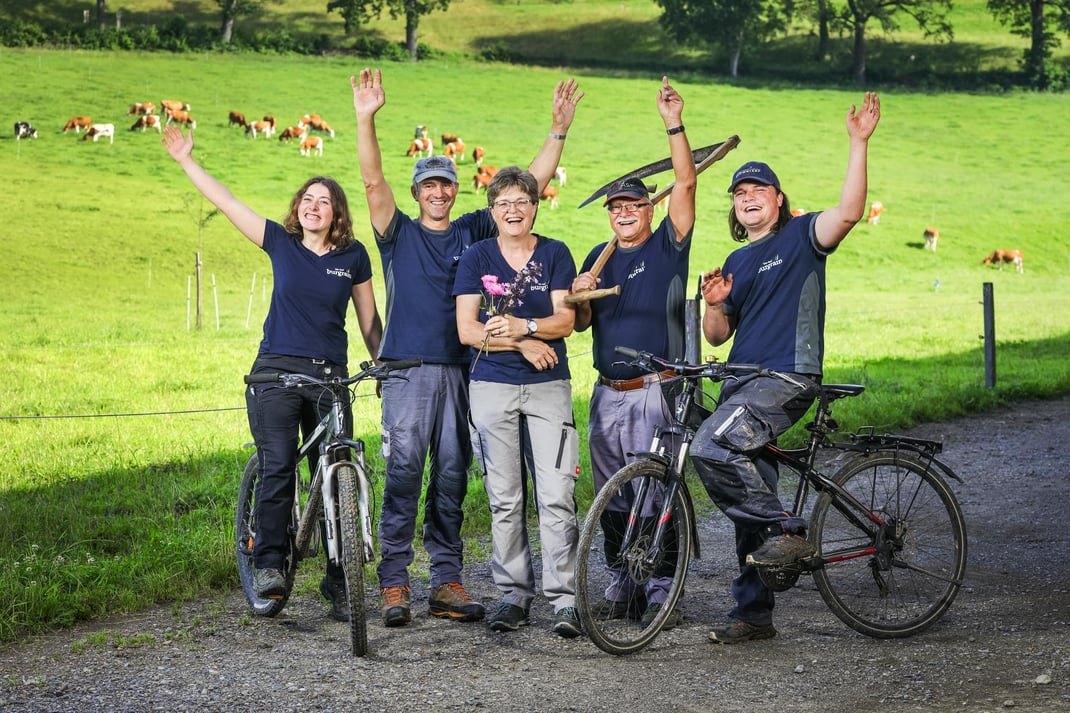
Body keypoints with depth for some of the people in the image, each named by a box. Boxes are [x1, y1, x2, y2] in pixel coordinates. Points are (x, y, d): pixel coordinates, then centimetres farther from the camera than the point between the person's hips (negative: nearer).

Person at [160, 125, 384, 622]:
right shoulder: (280, 242, 5)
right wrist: (186, 160, 4)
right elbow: (225, 202, 5)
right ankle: (269, 563, -8)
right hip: (276, 371, 0)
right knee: (277, 467, -15)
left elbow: (368, 319, 14)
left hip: (330, 375, 1)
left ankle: (340, 582, 4)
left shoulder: (353, 256, 6)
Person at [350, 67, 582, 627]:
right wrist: (365, 120, -20)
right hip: (407, 370, -3)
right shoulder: (400, 234, 8)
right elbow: (373, 181, -7)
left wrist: (559, 129, 1)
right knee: (403, 472, -8)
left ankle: (447, 582, 10)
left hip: (460, 371, 3)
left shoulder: (475, 233, 14)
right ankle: (394, 583, -6)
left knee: (452, 478, 5)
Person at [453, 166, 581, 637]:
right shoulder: (476, 258, 7)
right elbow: (467, 330, -1)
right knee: (504, 500, 2)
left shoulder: (555, 254, 7)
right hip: (492, 387, 1)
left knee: (557, 496, -9)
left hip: (549, 386, -1)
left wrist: (520, 325, -18)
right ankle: (513, 593, 11)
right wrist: (523, 343, -11)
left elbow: (564, 320, -1)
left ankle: (564, 598, -6)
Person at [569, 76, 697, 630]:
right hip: (607, 393, 5)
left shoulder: (668, 246, 0)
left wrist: (674, 125, -21)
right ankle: (621, 587, 18)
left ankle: (660, 592, 0)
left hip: (656, 391, -5)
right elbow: (582, 324, 14)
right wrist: (578, 296, -8)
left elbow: (686, 184, -12)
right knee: (612, 499, 9)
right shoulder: (599, 257, 14)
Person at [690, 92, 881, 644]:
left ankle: (788, 531, -16)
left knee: (711, 447, -29)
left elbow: (849, 212, -19)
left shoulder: (800, 236, 1)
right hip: (743, 382, 7)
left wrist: (858, 143, -24)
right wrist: (714, 304, -1)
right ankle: (753, 614, 15)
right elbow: (717, 336, 21)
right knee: (748, 491, 8)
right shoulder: (737, 262, 20)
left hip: (788, 378, -7)